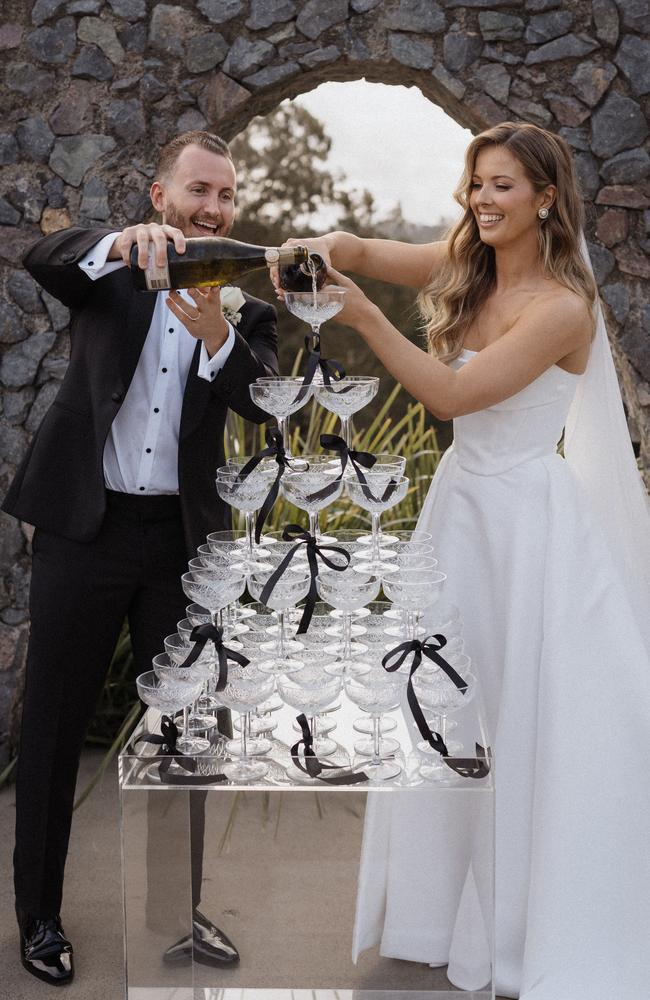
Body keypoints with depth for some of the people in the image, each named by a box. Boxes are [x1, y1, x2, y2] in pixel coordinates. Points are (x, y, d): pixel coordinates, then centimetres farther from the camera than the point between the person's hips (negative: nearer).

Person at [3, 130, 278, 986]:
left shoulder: (246, 311, 5)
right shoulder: (112, 272, 3)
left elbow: (261, 402, -12)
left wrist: (215, 334, -33)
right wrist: (124, 240, -40)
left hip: (184, 538, 2)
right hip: (85, 528, -2)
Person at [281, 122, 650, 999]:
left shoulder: (562, 307, -16)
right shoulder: (465, 268, 4)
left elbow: (453, 393, -21)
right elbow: (358, 252, -3)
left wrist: (364, 317, -26)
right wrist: (318, 250, -25)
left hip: (528, 517, -7)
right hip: (461, 502, 7)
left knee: (531, 721, 2)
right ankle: (450, 908, 33)